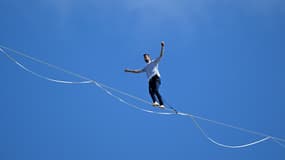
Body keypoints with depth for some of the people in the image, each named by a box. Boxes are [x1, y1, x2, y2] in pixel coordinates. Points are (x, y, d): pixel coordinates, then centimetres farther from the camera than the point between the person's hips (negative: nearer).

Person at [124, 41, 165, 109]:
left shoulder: (154, 62, 19)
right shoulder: (146, 68, 34)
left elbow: (161, 55, 9)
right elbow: (137, 71, 37)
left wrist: (162, 47, -3)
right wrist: (129, 70, 33)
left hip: (156, 78, -5)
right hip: (150, 80, 5)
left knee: (156, 90, -26)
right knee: (150, 90, -23)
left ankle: (161, 104, -32)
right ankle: (155, 102, -41)